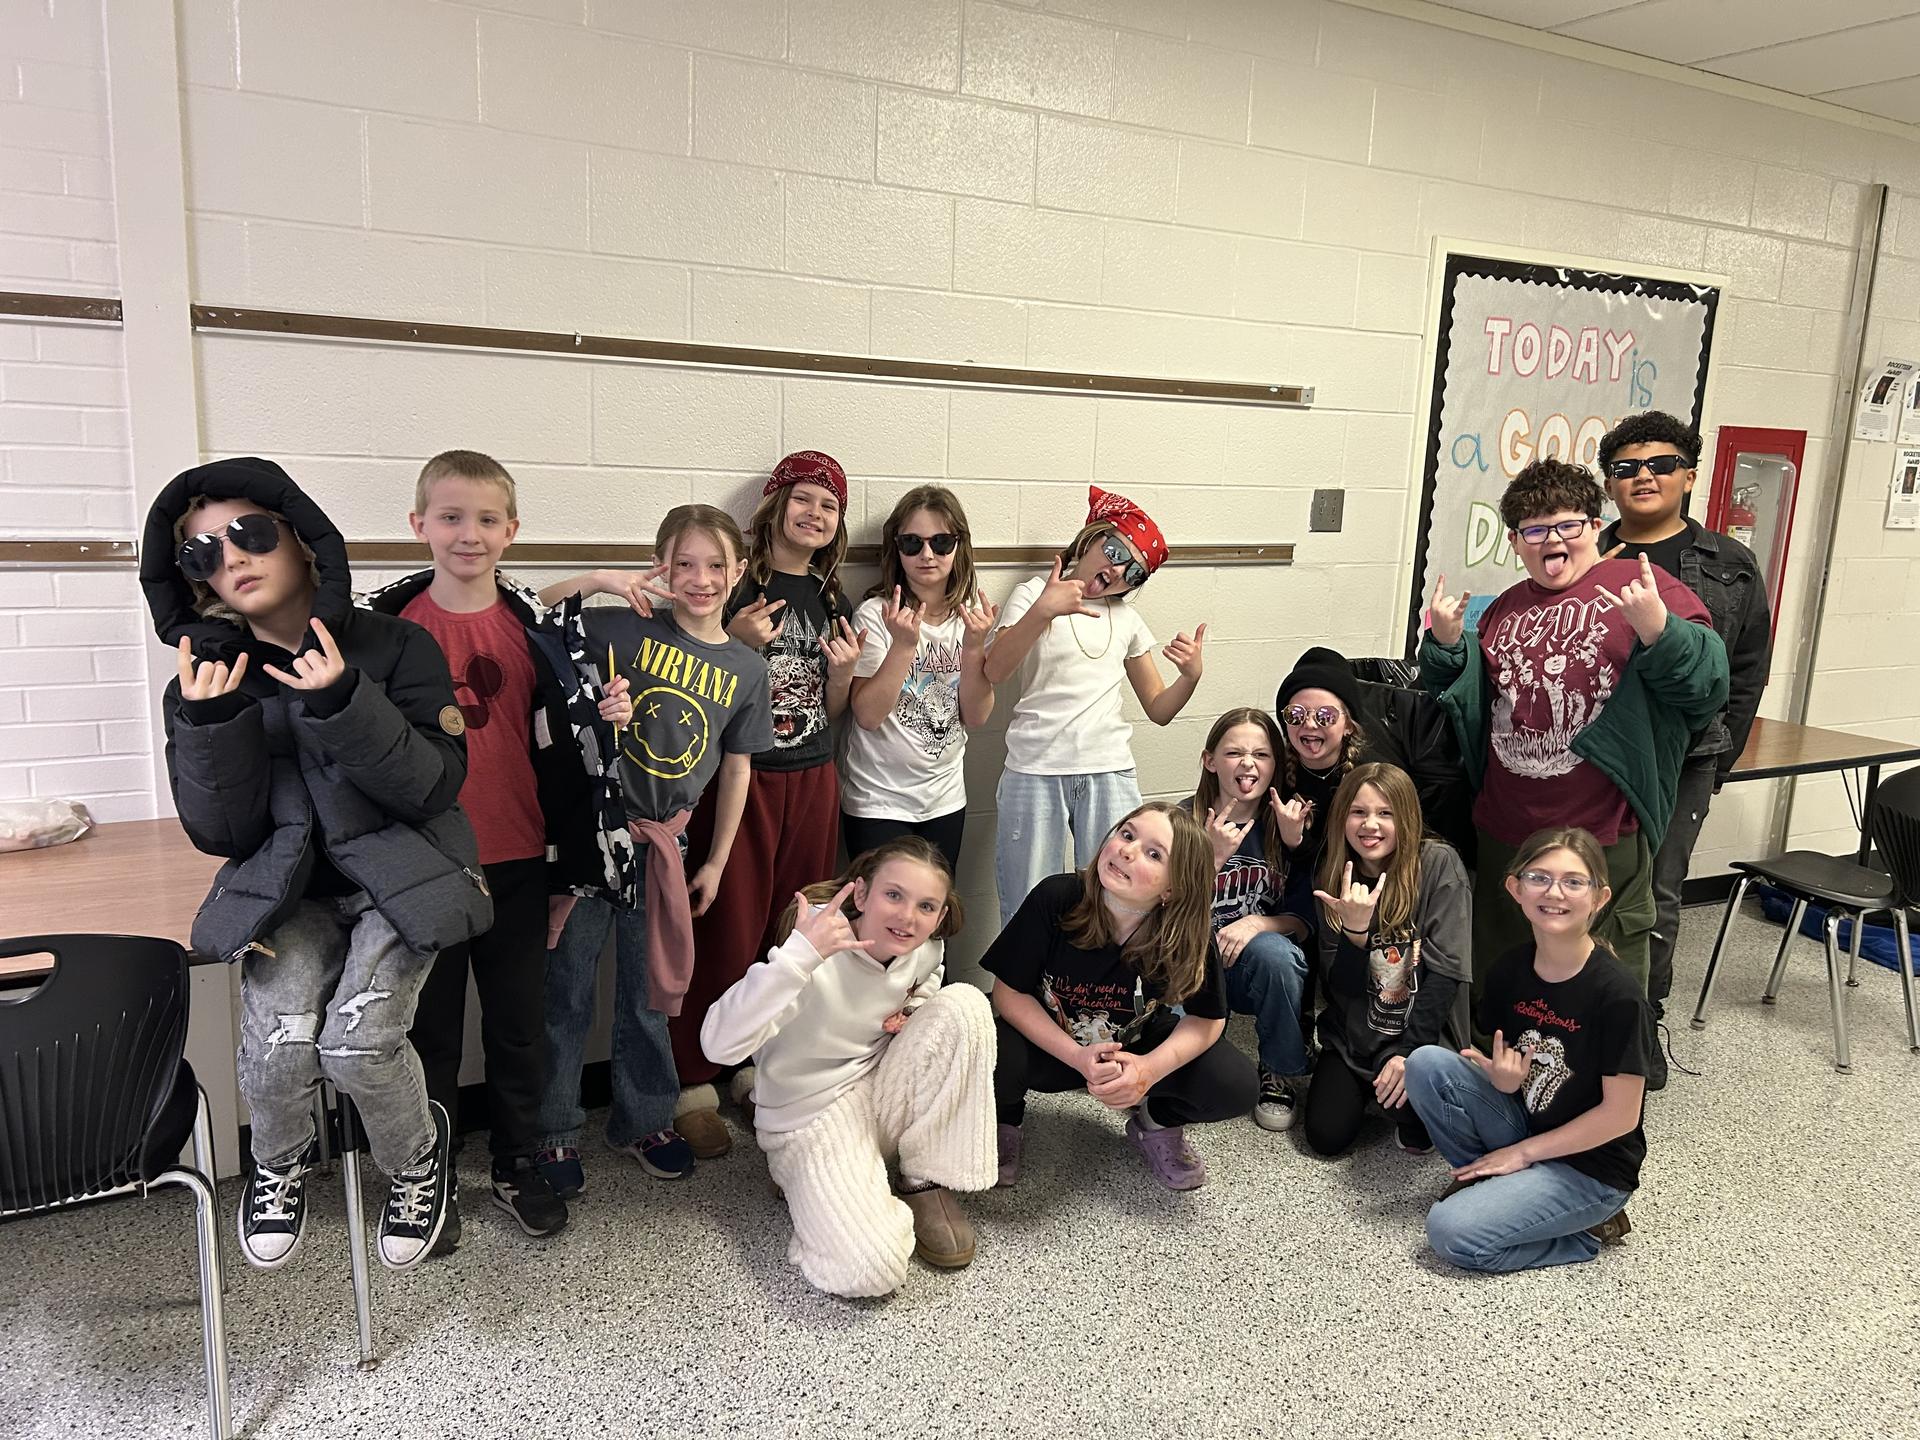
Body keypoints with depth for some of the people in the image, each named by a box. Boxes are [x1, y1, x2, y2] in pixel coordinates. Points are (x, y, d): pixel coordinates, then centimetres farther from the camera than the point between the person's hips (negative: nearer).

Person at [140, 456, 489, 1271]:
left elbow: (434, 787, -12)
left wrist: (343, 705, -25)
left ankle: (417, 1158, 13)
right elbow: (222, 834, -2)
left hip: (399, 877, -2)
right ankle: (280, 1165, 16)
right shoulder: (207, 674, 2)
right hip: (287, 888, 2)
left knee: (357, 1041, -23)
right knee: (279, 1043, -22)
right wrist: (209, 721, -17)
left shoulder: (396, 648, -5)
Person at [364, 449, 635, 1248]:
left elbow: (570, 733, 9)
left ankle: (517, 1165, 33)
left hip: (516, 859, 2)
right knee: (430, 1027, 12)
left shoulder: (540, 626, 0)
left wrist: (607, 715, -11)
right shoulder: (387, 621, -5)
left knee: (519, 1023, 14)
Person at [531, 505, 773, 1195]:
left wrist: (715, 862, 9)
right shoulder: (626, 628, -9)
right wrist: (596, 580, -21)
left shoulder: (747, 669, 1)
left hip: (663, 842, 3)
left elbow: (738, 769, 8)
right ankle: (553, 1130, 25)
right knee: (568, 987, 7)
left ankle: (643, 1118, 35)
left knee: (648, 989, 17)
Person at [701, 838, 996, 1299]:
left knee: (964, 1004, -19)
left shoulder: (927, 948, -7)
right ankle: (815, 1189, 7)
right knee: (871, 1271, -28)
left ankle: (923, 1183, -6)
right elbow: (720, 1044, -39)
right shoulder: (819, 952, -27)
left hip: (881, 1095, 6)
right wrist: (800, 953, -50)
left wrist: (913, 1015, -6)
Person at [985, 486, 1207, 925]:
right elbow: (995, 672, -13)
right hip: (1036, 772, -3)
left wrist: (1191, 676, -3)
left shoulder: (1126, 618, 17)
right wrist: (1043, 610, -24)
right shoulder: (1033, 594, 6)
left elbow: (1159, 709, 16)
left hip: (1110, 773, 3)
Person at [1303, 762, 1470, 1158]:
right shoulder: (1335, 880, -1)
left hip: (1425, 1028, -3)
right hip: (1355, 1035, 4)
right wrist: (1354, 929, -24)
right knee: (1326, 1136, -9)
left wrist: (1410, 1050, -21)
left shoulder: (1439, 865, -12)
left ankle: (1415, 1116, 5)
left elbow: (1447, 969, -15)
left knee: (1412, 1092, -32)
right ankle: (1366, 1088, 22)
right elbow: (1338, 991, -5)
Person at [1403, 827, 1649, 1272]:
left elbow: (1621, 1114, -17)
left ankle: (1587, 1229, 2)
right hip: (1525, 1128, 6)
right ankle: (1491, 1181, 2)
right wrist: (1503, 1078, -16)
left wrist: (1522, 1152, -12)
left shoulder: (1617, 993, -22)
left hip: (1591, 1165, -6)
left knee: (1451, 1233, -20)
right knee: (1427, 1063, -16)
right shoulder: (1510, 969, -4)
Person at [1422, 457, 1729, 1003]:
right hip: (1503, 835, 5)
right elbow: (1468, 701, 19)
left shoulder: (1643, 588, -5)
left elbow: (1707, 682, -12)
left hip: (1604, 838, -5)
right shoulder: (1505, 610, 12)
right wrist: (1445, 645, 3)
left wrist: (1656, 629, -28)